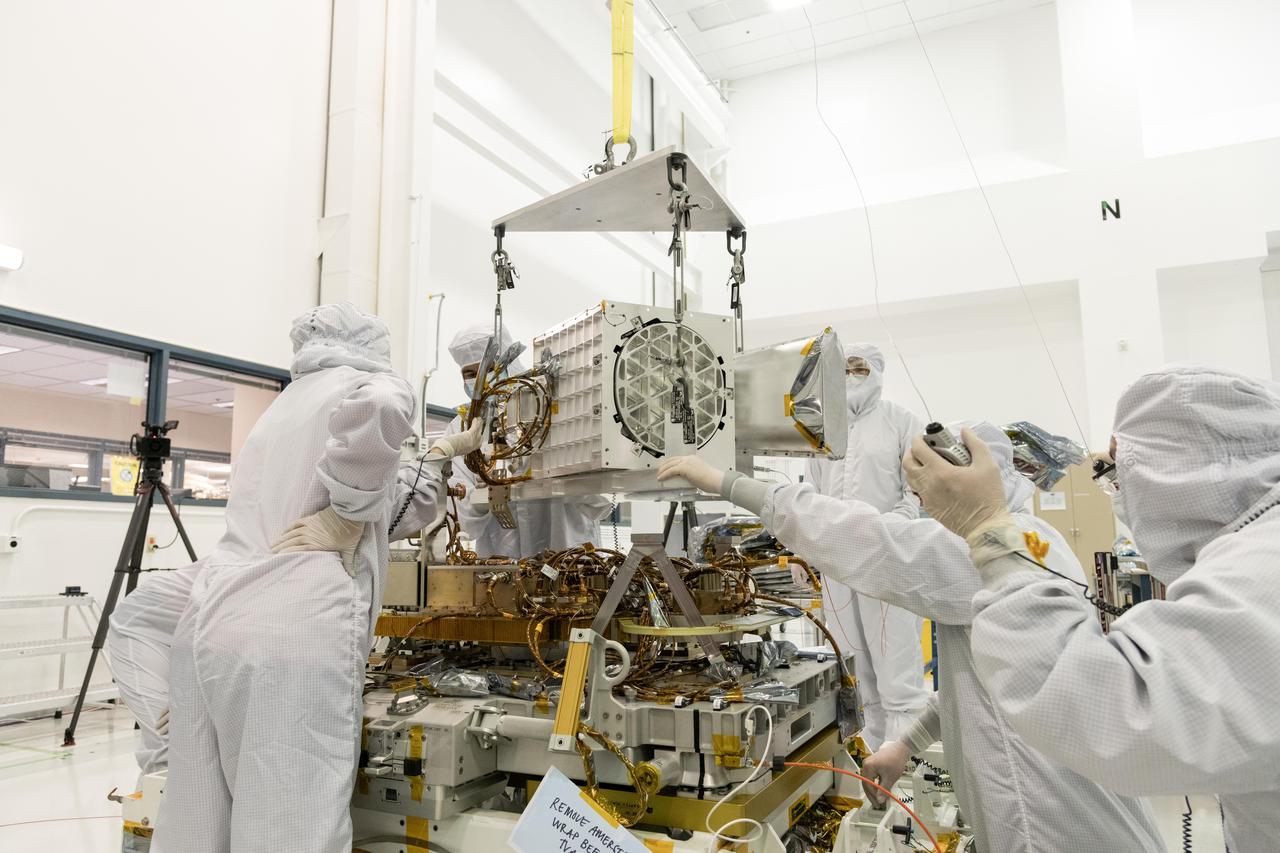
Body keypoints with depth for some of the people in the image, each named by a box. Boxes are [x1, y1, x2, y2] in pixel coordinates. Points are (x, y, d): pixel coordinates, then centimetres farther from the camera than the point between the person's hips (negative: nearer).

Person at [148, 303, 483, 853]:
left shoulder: (284, 407, 28)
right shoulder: (370, 386, 6)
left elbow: (388, 514, 34)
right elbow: (381, 409, -24)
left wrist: (444, 454, 46)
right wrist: (344, 521, -11)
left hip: (209, 623, 8)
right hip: (298, 632, -8)